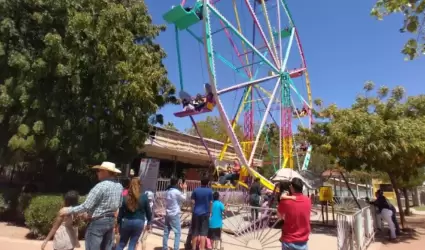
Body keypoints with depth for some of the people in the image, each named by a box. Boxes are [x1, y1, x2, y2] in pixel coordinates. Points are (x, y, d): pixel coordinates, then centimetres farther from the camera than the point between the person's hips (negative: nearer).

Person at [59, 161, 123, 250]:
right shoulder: (119, 186, 2)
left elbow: (86, 206, -19)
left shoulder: (100, 186, -20)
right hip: (111, 220, 7)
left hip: (98, 222, -7)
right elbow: (119, 204, 12)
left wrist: (69, 210, -7)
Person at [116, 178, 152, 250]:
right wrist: (149, 223, 11)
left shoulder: (125, 198, -5)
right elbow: (148, 211, -2)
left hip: (126, 222, 1)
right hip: (139, 222, -1)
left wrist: (119, 223, 13)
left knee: (122, 243, 20)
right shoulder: (144, 197, -9)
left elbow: (121, 213, 1)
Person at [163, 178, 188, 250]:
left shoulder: (167, 191, 5)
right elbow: (184, 198, -2)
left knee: (166, 232, 12)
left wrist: (181, 189, 16)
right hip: (174, 215, -7)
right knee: (178, 233, 0)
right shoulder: (176, 191, -17)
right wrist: (184, 189, 8)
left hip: (167, 214, 7)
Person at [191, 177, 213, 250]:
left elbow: (193, 201, -3)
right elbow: (210, 202, -3)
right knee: (203, 233, 3)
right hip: (205, 213, -2)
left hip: (196, 213, 2)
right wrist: (209, 211, 10)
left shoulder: (196, 190, -2)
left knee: (195, 232, 12)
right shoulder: (209, 191, -5)